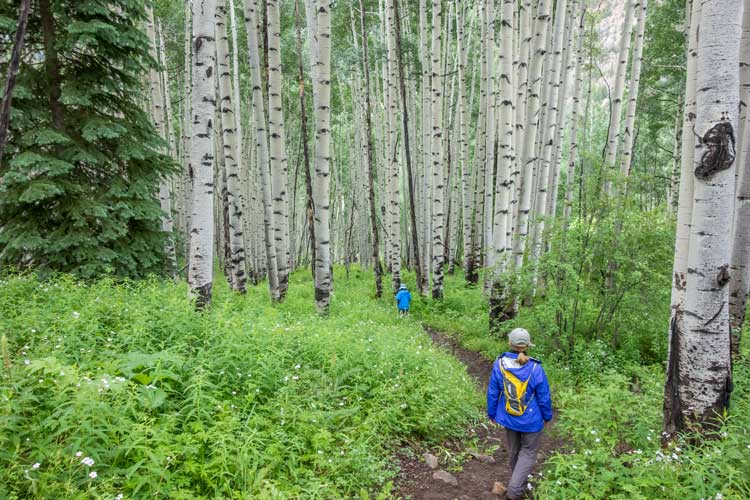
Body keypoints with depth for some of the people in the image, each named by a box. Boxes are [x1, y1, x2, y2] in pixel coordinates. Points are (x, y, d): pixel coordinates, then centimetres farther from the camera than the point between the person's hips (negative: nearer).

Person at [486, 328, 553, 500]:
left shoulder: (499, 364, -18)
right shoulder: (535, 368, -24)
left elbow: (492, 393, -7)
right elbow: (544, 397, -11)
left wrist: (492, 413, 9)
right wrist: (547, 416, 7)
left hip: (509, 418, 3)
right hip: (531, 420, -3)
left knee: (513, 450, 25)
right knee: (528, 452, 16)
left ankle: (519, 480, 47)